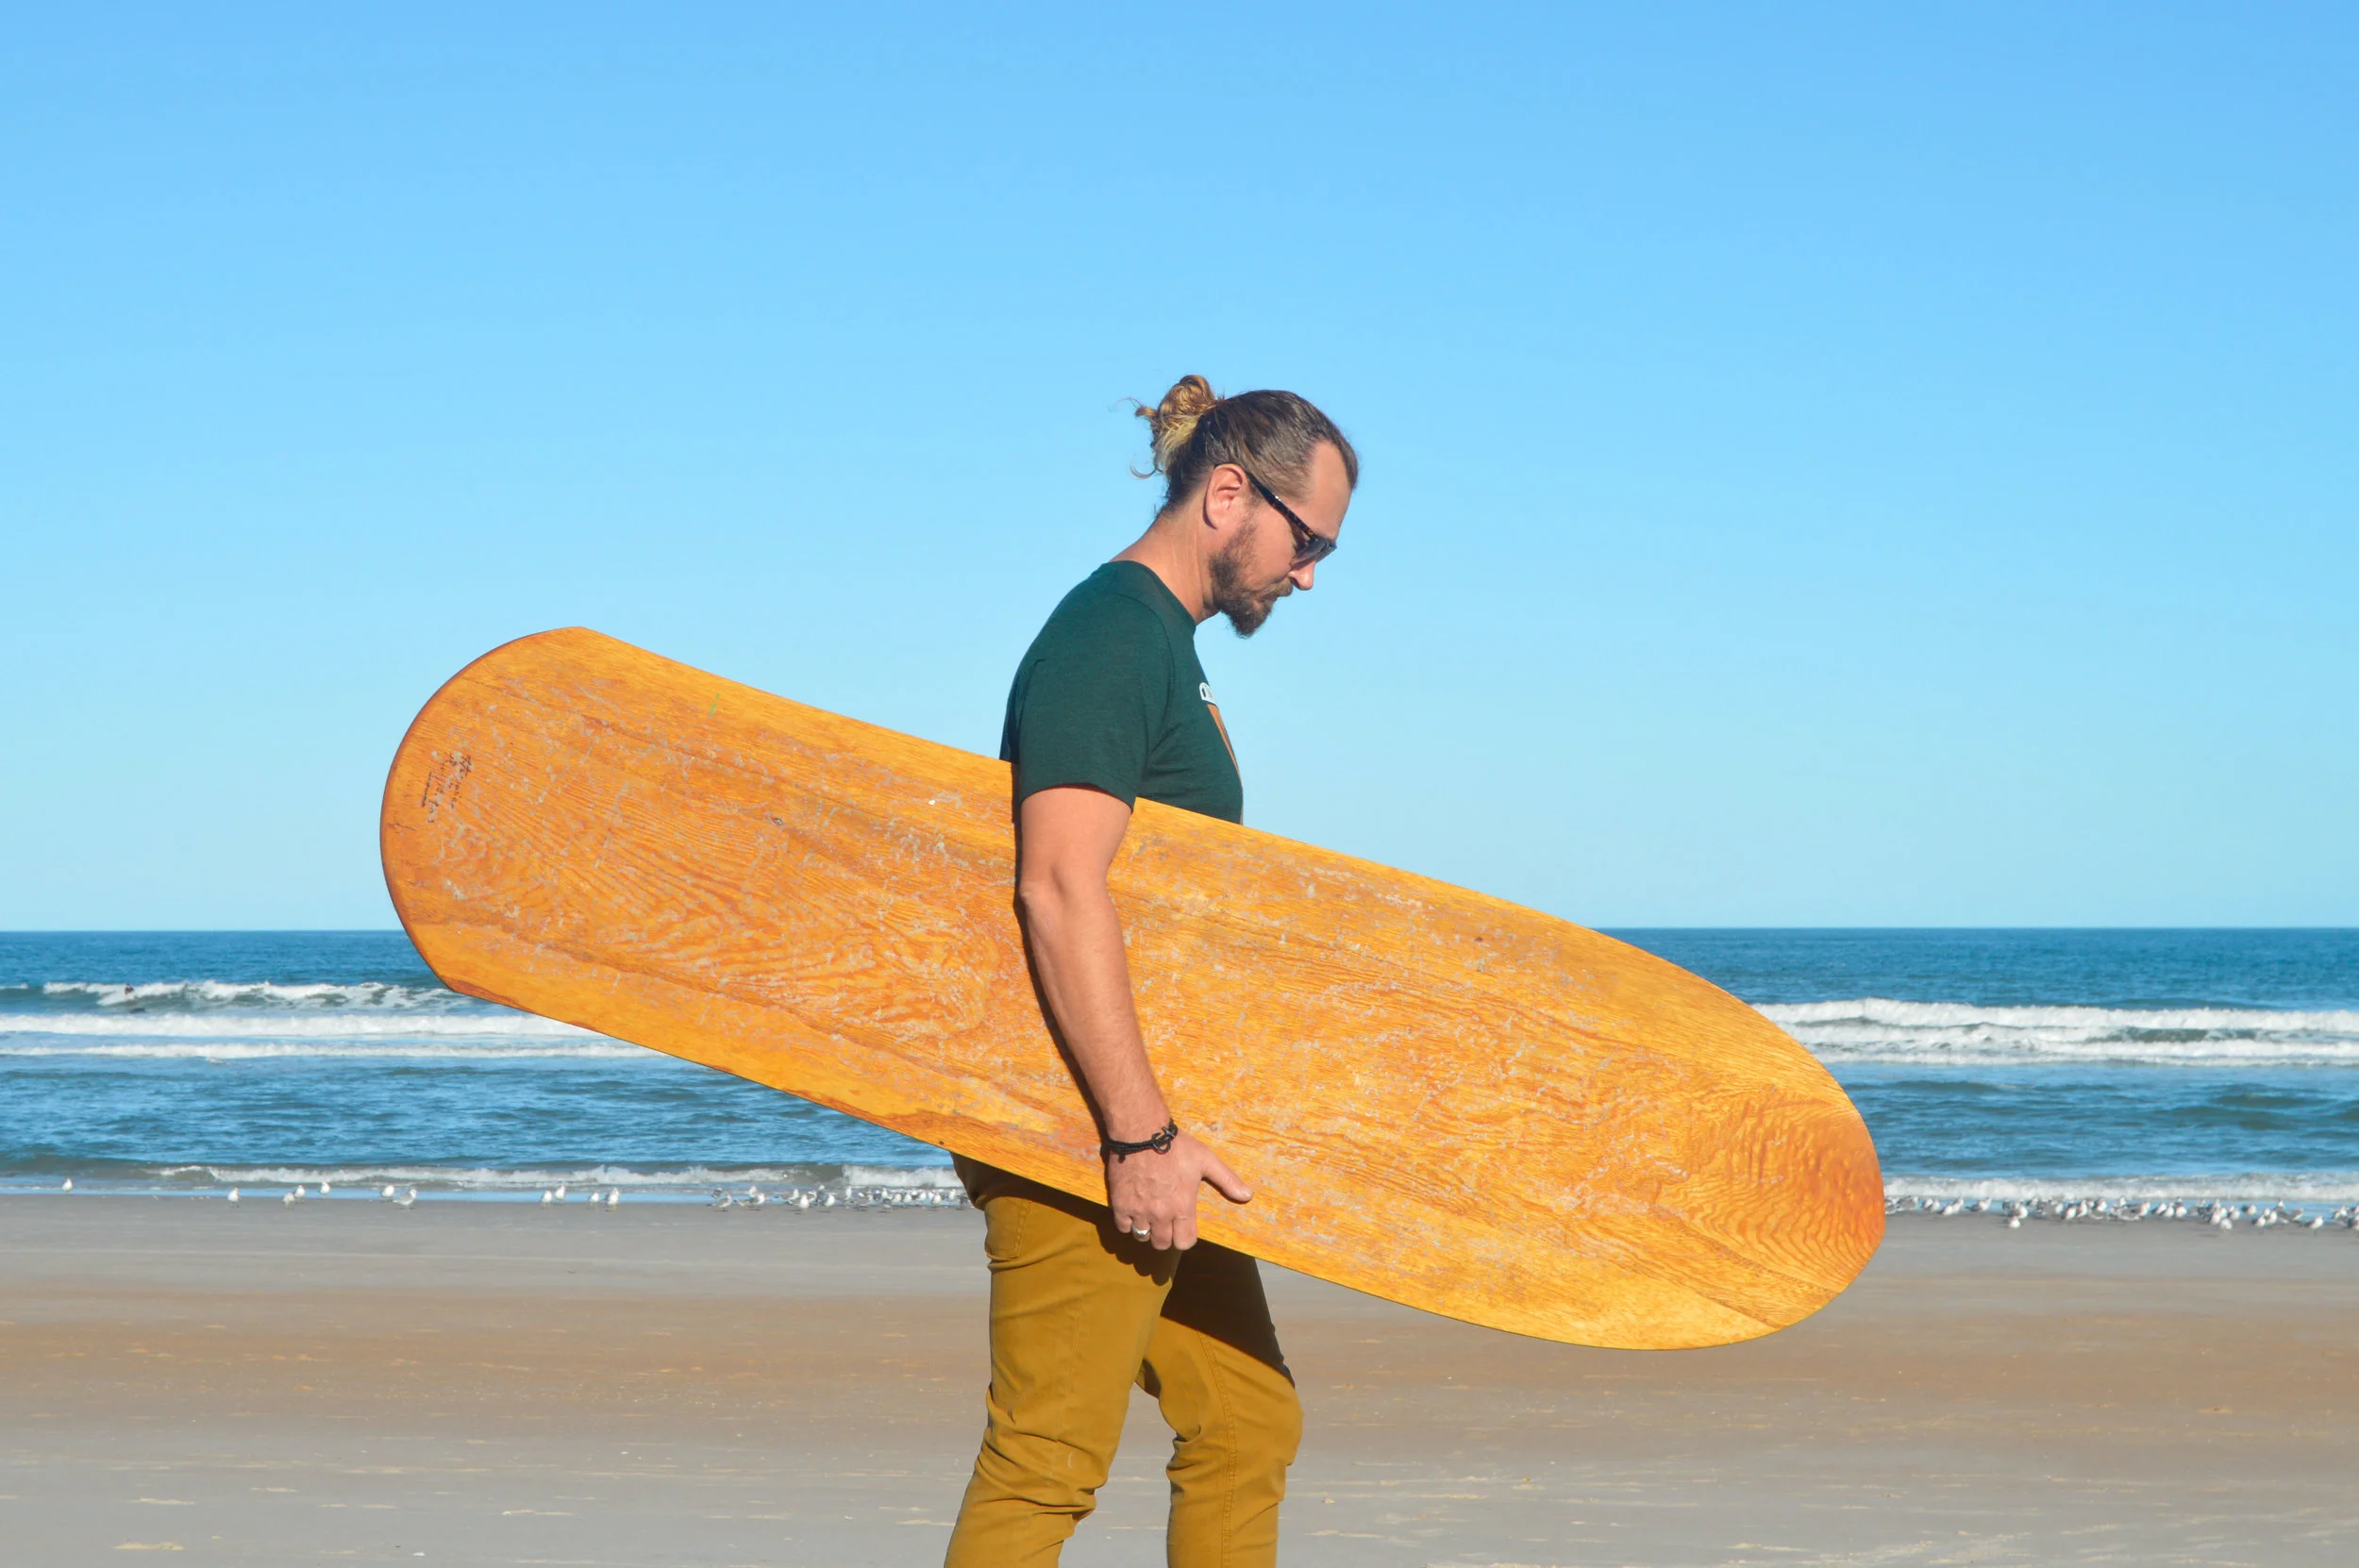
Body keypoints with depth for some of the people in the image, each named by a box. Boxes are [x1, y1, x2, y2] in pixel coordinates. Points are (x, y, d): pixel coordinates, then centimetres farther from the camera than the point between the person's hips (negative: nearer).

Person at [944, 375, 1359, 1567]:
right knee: (1047, 1460, -9)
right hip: (1079, 1120, -10)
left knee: (1245, 1424, 12)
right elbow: (1059, 887, -24)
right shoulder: (1109, 637, -14)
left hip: (1142, 1136, 10)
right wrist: (1140, 1134, -26)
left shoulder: (1165, 649, 19)